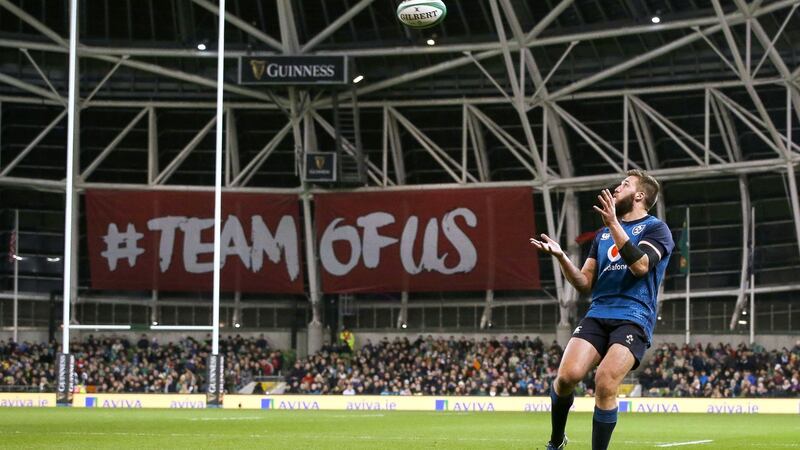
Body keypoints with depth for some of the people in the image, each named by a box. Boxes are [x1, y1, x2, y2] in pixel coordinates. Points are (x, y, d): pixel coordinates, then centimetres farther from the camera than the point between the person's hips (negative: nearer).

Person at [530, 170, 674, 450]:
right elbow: (585, 284, 19)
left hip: (633, 318, -5)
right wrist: (561, 257, 2)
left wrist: (614, 225, -18)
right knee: (568, 375, -18)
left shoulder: (655, 228, 5)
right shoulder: (603, 235, 24)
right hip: (598, 314, 5)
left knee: (605, 382, -25)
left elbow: (640, 265, -14)